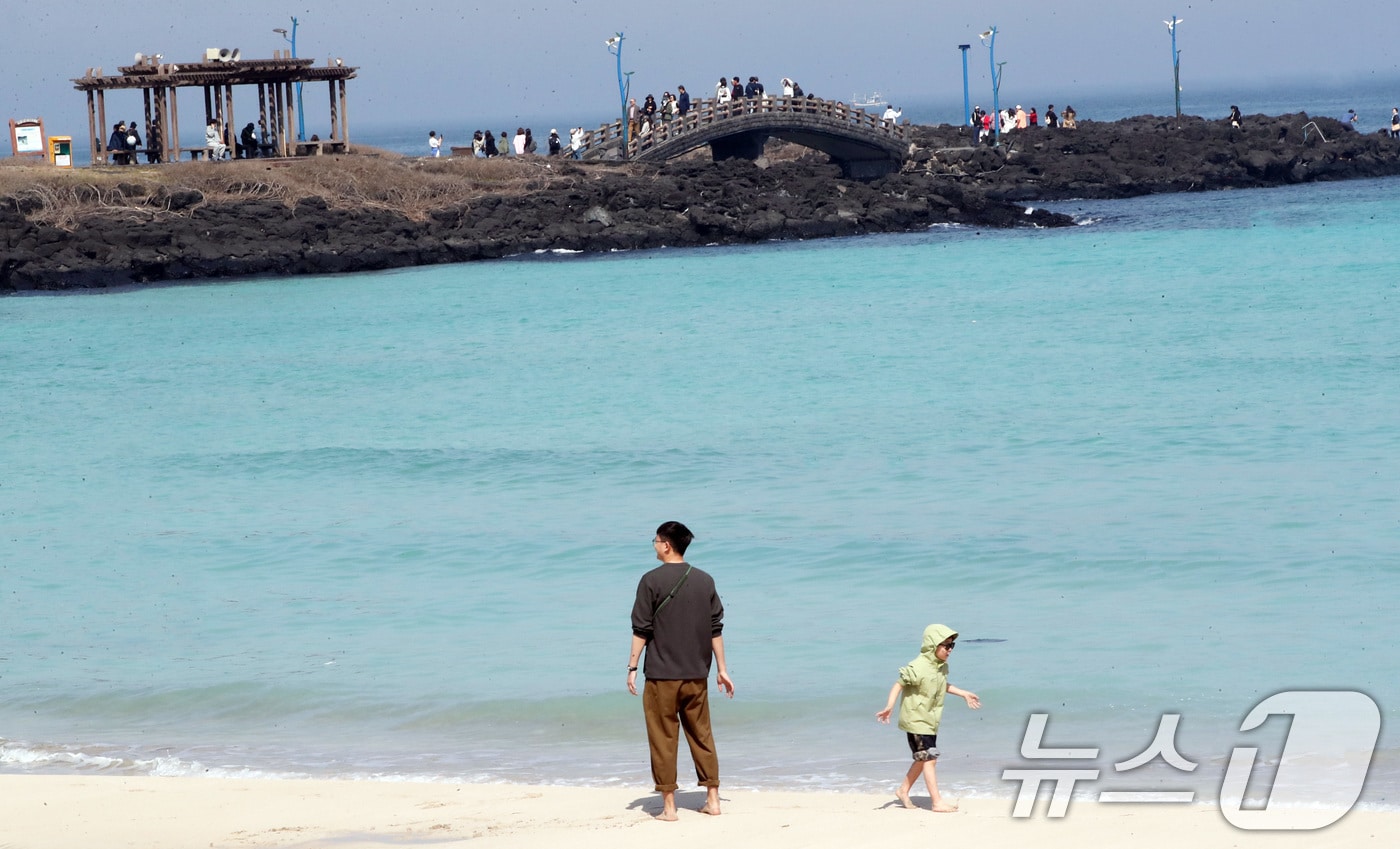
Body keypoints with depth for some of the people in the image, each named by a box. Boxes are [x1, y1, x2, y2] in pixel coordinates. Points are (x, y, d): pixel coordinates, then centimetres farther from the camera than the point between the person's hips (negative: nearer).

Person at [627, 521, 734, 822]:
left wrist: (632, 667, -2)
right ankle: (713, 800, 13)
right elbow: (716, 629, 8)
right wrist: (722, 670, 14)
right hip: (696, 674, 4)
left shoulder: (652, 581, -8)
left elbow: (641, 629, -8)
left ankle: (668, 806, 2)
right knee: (702, 735, 12)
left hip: (661, 674, -4)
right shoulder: (705, 581, 5)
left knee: (663, 740, 2)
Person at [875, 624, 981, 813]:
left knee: (922, 759, 17)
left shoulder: (942, 667, 5)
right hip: (916, 720, -9)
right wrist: (889, 707, -33)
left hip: (930, 720, 9)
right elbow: (899, 685, -21)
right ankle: (937, 802, -7)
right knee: (929, 759, -9)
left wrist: (963, 694, 30)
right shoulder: (918, 668, -23)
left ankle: (903, 791, 32)